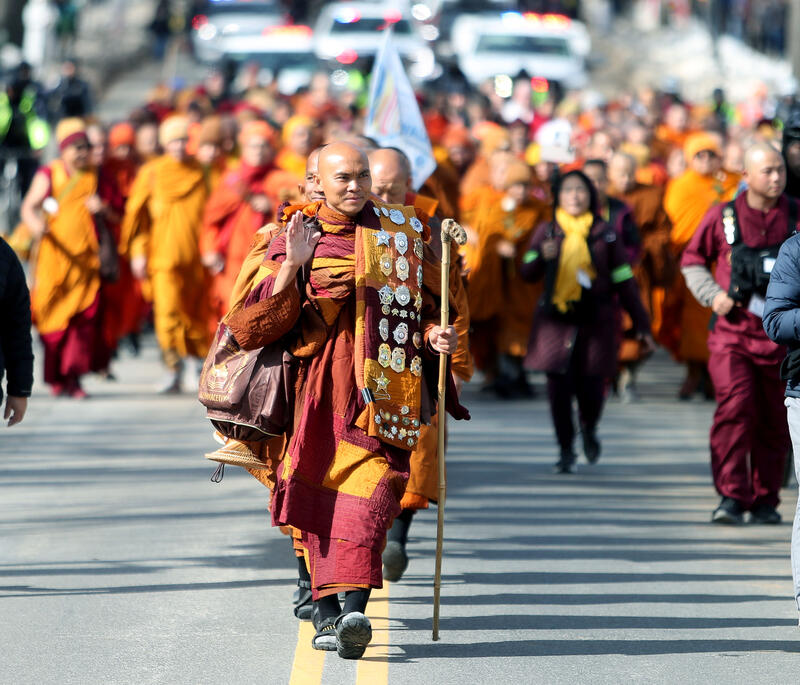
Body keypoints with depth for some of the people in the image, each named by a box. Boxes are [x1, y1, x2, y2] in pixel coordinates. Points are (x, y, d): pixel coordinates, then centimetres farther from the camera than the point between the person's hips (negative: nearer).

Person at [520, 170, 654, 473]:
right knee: (559, 387, -6)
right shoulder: (547, 232, 7)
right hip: (556, 319, 1)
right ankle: (566, 451, 9)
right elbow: (527, 274, 3)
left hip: (595, 320, 0)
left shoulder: (604, 233, 6)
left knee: (591, 387, -5)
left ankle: (589, 429, 28)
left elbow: (623, 280, 8)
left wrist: (641, 323, 8)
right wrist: (542, 257, -19)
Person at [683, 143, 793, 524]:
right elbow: (692, 261, 12)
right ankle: (732, 496, -13)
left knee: (774, 421, 5)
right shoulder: (722, 217, 1)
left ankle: (765, 501, 18)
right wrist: (713, 295, -3)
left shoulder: (796, 217, 4)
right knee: (735, 408, -16)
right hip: (732, 332, -1)